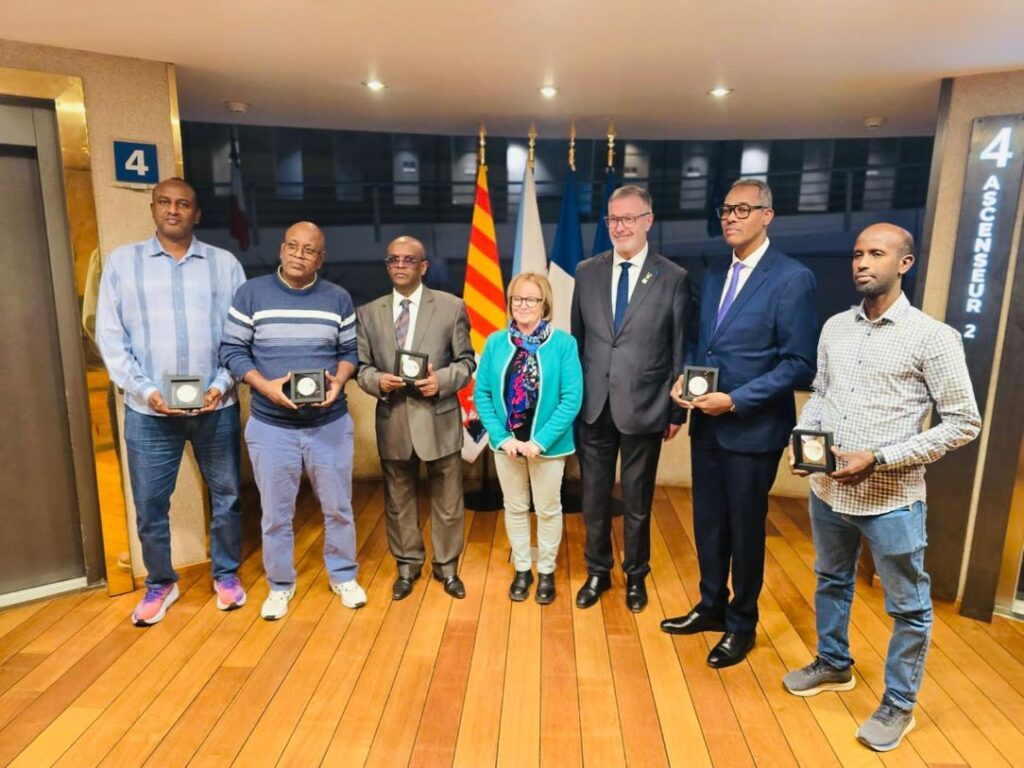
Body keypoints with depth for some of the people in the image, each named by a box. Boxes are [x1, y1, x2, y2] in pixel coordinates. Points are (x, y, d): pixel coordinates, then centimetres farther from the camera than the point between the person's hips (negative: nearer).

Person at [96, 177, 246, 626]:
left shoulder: (225, 264, 4)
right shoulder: (121, 262, 5)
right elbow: (110, 336, 1)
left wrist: (223, 384, -11)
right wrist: (145, 390, -11)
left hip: (216, 406, 0)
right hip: (148, 410, 0)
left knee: (226, 496, 10)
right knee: (149, 505, 8)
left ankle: (226, 574, 30)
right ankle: (160, 583, 29)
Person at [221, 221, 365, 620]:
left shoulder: (338, 298, 3)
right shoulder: (251, 293, -2)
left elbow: (351, 350, 6)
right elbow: (232, 350, -3)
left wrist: (339, 381, -14)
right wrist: (264, 385, -18)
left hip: (331, 424, 1)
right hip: (271, 426, -1)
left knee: (338, 508, 12)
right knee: (276, 513, 10)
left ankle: (343, 576, 32)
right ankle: (280, 585, 30)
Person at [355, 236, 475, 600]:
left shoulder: (451, 307, 0)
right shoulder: (369, 312, 7)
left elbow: (466, 360, 1)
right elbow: (361, 365, 8)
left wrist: (443, 379, -17)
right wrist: (377, 380, -13)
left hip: (438, 418, -2)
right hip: (392, 420, 2)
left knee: (447, 500, 10)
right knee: (398, 499, 14)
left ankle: (446, 566, 30)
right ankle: (407, 565, 34)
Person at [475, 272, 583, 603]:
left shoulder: (563, 343, -10)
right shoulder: (495, 342, -2)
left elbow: (572, 398, -14)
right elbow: (482, 393, -2)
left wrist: (540, 441, -18)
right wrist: (502, 438, -11)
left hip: (547, 444, -2)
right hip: (506, 443, 3)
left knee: (548, 510, 13)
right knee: (515, 508, 16)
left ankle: (546, 572, 33)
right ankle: (522, 569, 35)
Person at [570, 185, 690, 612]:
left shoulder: (673, 278, -4)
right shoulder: (587, 272, 4)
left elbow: (679, 351, -1)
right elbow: (576, 339, 7)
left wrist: (676, 412, -1)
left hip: (643, 409, -2)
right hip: (593, 408, 2)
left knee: (637, 502, 13)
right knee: (594, 498, 14)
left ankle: (635, 576, 35)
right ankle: (597, 572, 35)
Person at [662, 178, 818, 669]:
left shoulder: (792, 279, -12)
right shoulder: (713, 277, 10)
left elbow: (799, 364, -15)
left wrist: (735, 401, -21)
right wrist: (684, 379, -3)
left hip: (752, 428, -6)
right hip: (706, 423, 6)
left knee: (745, 529, 10)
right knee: (707, 522, 17)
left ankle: (742, 624, 31)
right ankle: (711, 606, 38)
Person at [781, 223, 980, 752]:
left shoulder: (932, 337, -12)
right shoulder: (835, 328, 4)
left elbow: (964, 422, -11)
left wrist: (880, 459, -19)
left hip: (892, 498, -5)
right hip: (828, 490, 5)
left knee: (907, 606, 12)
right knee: (831, 581, 23)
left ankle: (899, 704, 33)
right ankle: (834, 665, 46)